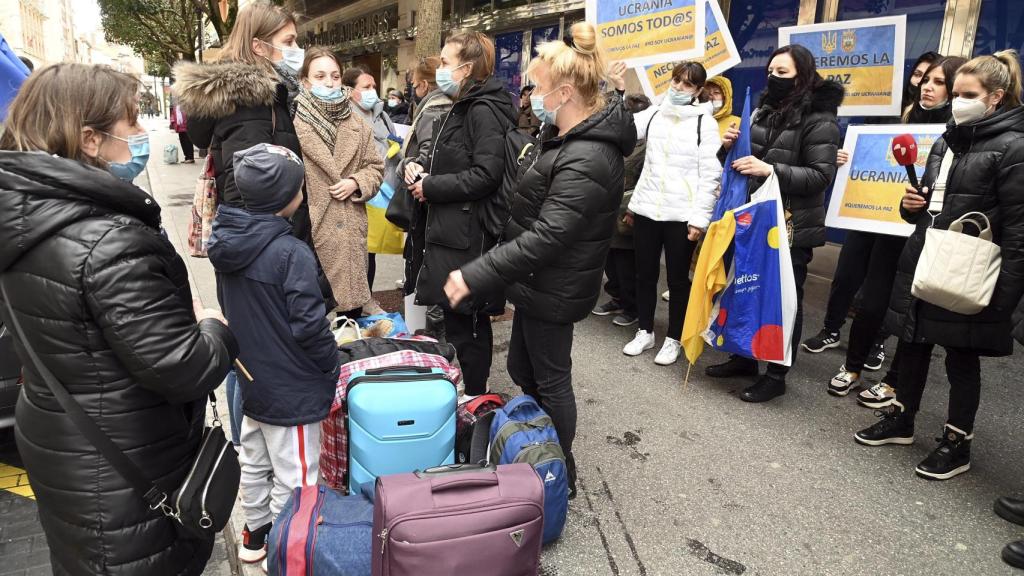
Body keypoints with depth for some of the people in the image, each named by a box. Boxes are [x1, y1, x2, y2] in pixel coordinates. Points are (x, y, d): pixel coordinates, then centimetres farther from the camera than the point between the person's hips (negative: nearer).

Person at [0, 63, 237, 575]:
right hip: (122, 470, -8)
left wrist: (180, 313, 2)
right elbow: (179, 370, -28)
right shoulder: (111, 243, -30)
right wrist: (217, 330, -9)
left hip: (56, 440, 9)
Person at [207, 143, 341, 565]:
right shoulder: (291, 253, -26)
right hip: (291, 388, -8)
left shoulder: (227, 243, -1)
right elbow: (309, 325, -23)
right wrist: (332, 367, -6)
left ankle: (255, 535, 42)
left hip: (250, 381, 9)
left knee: (254, 464, 25)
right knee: (293, 481, 8)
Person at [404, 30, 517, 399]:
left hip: (469, 236, -10)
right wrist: (422, 168, 7)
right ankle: (464, 395, 29)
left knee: (466, 326, -1)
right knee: (458, 320, 16)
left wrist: (431, 187, -15)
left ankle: (472, 401, 14)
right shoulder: (463, 108, 18)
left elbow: (486, 174, -24)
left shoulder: (485, 111, -14)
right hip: (451, 230, 10)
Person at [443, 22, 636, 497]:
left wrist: (474, 276, -32)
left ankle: (560, 479, 29)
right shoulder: (570, 136, 6)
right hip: (540, 280, 10)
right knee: (521, 368, 21)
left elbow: (545, 237, -32)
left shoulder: (585, 161, -27)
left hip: (555, 288, -10)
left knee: (550, 381, 7)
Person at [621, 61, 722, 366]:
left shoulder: (705, 122, -3)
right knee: (645, 274, 13)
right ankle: (645, 332, 30)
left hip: (681, 214, -4)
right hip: (646, 209, 4)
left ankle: (674, 339, 22)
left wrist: (699, 217, -13)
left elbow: (710, 175, -7)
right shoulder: (654, 113, 9)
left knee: (677, 278, 7)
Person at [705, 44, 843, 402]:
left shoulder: (819, 120, -10)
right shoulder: (762, 112, 11)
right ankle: (745, 358, 31)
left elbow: (821, 176, -16)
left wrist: (771, 170, -27)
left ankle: (776, 375, 15)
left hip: (792, 226, -7)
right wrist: (729, 147, -2)